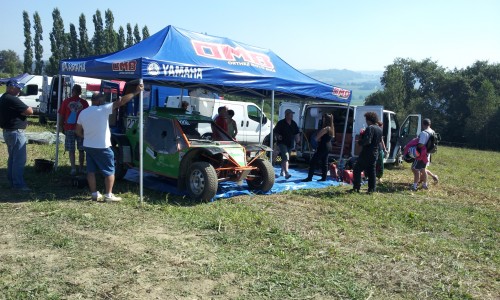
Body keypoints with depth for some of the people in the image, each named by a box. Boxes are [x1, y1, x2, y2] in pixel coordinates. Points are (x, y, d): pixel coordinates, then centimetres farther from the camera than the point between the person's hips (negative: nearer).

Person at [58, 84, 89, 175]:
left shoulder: (66, 101, -1)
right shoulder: (84, 103, -2)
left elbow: (61, 116, 1)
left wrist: (62, 126, 12)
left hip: (69, 128, 0)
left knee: (71, 150, 5)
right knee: (81, 150, 11)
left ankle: (73, 169, -1)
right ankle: (81, 168, 14)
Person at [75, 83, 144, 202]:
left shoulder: (83, 113, 5)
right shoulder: (103, 109, -15)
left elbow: (78, 131, 10)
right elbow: (121, 101, -18)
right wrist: (136, 92, -16)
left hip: (88, 146, 7)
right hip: (102, 147, -6)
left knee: (91, 171, 13)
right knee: (110, 171, 4)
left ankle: (94, 194, 17)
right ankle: (109, 195, 3)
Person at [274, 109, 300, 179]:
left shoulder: (293, 124, 11)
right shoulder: (281, 123, -6)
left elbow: (296, 133, 20)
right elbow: (275, 132, -3)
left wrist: (297, 139, 5)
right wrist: (278, 136, -22)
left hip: (290, 144, 6)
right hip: (282, 143, -6)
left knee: (284, 158, 16)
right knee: (285, 157, -19)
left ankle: (282, 172, 31)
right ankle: (286, 173, -27)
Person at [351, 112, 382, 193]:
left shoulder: (370, 128, -17)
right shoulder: (380, 129, 12)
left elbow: (367, 141, -27)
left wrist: (359, 142, -8)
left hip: (366, 154, -8)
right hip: (375, 153, 8)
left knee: (357, 169, 3)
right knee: (371, 171, 13)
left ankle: (356, 187, 2)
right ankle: (372, 188, 12)